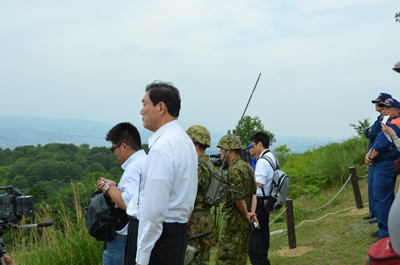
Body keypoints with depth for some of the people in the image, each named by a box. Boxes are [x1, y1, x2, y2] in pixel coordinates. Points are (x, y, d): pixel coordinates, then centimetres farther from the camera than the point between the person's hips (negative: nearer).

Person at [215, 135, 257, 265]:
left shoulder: (234, 170, -19)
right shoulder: (247, 167, 12)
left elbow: (239, 198, -23)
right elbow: (254, 192, 10)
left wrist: (246, 214, -9)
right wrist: (252, 212, 0)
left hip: (233, 221, -9)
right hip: (245, 224, 9)